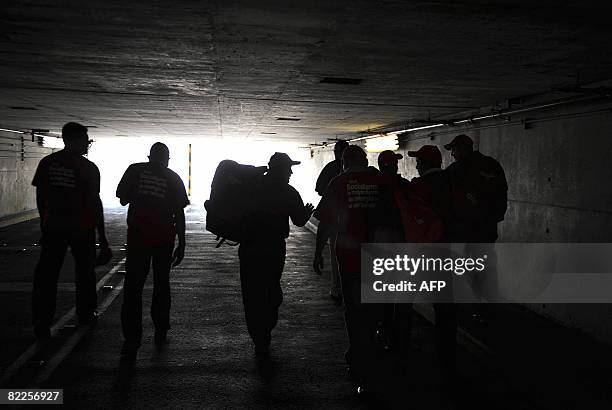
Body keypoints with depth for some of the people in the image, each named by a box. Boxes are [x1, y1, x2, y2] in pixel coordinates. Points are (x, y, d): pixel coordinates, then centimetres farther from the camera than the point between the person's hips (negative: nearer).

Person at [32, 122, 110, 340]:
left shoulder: (47, 162, 2)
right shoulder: (88, 168, -8)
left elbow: (40, 197, 6)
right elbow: (95, 202, -8)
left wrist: (44, 223, 18)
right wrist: (102, 236, -4)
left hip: (53, 226, 2)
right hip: (82, 227, -2)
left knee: (46, 275, 5)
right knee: (84, 272, 15)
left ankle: (41, 325, 5)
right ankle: (86, 314, 27)